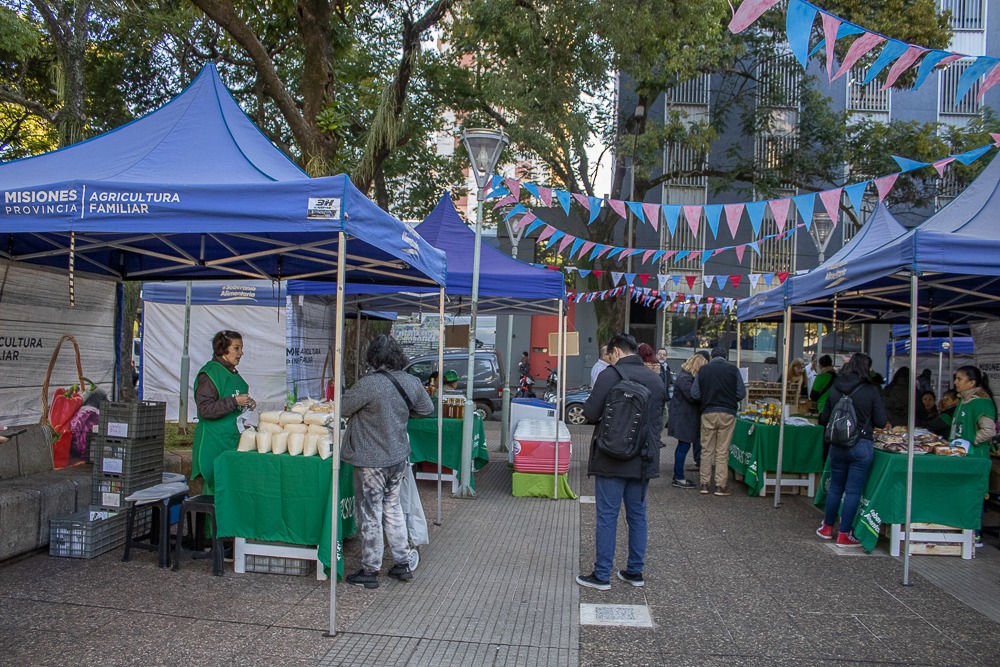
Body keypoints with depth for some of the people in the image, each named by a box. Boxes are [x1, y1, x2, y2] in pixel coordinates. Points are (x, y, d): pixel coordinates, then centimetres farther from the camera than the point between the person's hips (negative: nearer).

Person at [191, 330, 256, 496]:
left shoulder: (233, 374, 15)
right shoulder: (209, 373, -10)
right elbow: (205, 409, -18)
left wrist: (247, 403, 10)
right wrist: (234, 401, -22)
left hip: (233, 439, 8)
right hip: (214, 441, -8)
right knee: (215, 485, -5)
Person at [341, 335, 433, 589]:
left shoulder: (369, 384, -23)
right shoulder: (411, 382, -3)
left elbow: (342, 408, -12)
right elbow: (426, 408, 13)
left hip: (371, 461, -6)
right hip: (399, 456, 6)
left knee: (371, 515, 6)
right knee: (393, 508, 21)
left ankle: (370, 571, 18)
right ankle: (402, 563, 28)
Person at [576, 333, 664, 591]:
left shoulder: (610, 375, -13)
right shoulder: (656, 379, 8)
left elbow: (591, 413, -16)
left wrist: (588, 405, 5)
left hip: (612, 460, -6)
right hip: (643, 461, 6)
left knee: (607, 516, 2)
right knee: (637, 515, 15)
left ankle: (602, 575, 9)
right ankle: (635, 572, 23)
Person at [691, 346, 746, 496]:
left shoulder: (703, 370, 2)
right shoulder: (733, 369, -2)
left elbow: (694, 394, 0)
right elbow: (741, 393, -2)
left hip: (708, 413, 1)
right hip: (727, 413, -1)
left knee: (707, 450, 10)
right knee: (722, 451, 4)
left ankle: (704, 483, 12)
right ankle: (720, 486, 6)